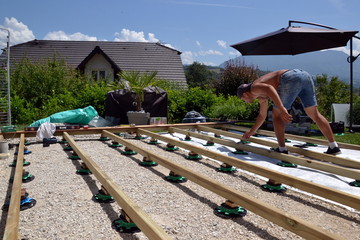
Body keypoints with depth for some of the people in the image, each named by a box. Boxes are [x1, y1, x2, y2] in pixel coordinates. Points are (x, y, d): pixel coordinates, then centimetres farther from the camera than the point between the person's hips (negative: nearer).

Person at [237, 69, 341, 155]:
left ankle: (282, 149, 5)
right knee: (314, 114, 12)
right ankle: (334, 147, 12)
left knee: (277, 114, 5)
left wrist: (282, 109, -27)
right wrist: (251, 131, 57)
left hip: (291, 78, -9)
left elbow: (269, 88, -17)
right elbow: (262, 115, 47)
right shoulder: (261, 96, 34)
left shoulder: (254, 88, 8)